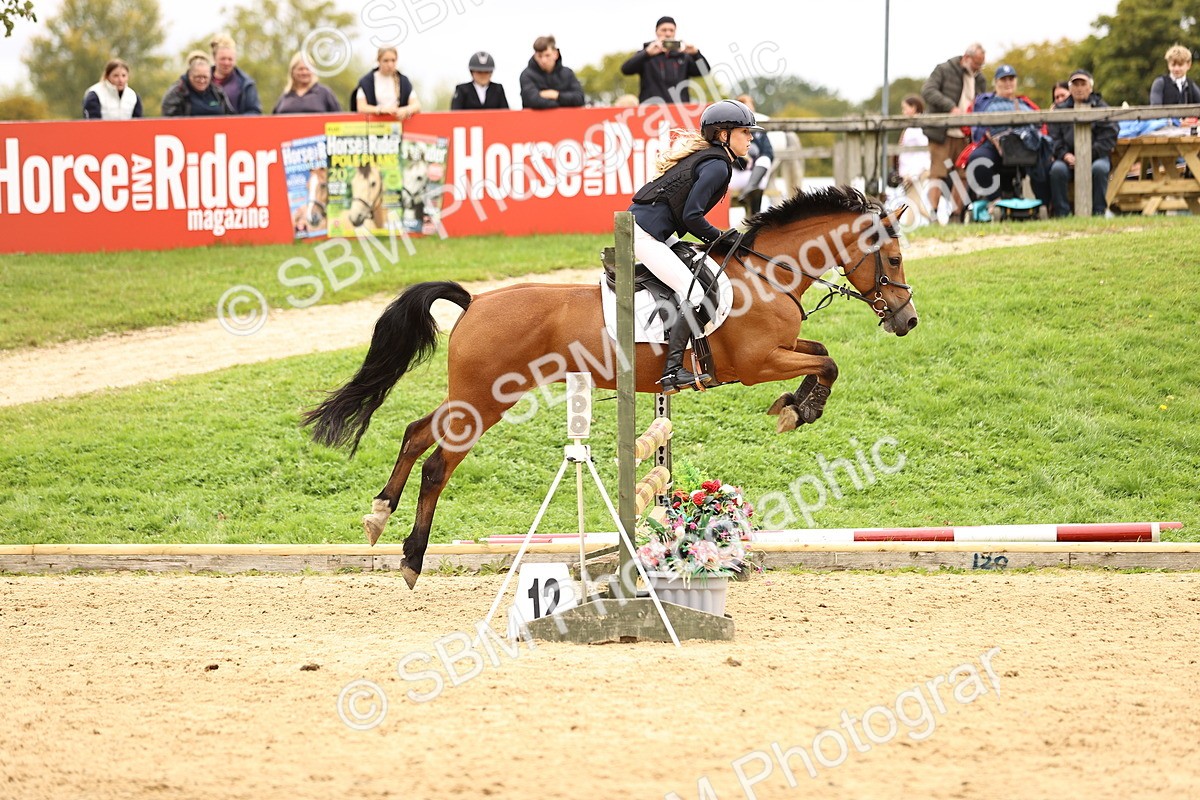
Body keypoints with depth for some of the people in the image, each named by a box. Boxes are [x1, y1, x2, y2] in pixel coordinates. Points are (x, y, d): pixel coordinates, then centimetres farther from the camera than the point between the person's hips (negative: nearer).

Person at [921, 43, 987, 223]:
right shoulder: (944, 71, 1)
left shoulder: (980, 80, 16)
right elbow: (928, 91, -12)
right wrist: (950, 107, -23)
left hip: (965, 137, 5)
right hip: (942, 134, -5)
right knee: (938, 174, -11)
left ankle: (955, 215, 7)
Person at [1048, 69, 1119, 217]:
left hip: (1095, 156, -1)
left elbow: (1109, 138, -1)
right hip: (1068, 157, 1)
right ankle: (1061, 213, -24)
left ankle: (1097, 212, -23)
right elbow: (1053, 137, 5)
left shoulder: (1101, 108, 10)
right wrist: (1065, 155, -14)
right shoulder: (1060, 109, 15)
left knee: (1099, 168, -34)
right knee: (1057, 169, -30)